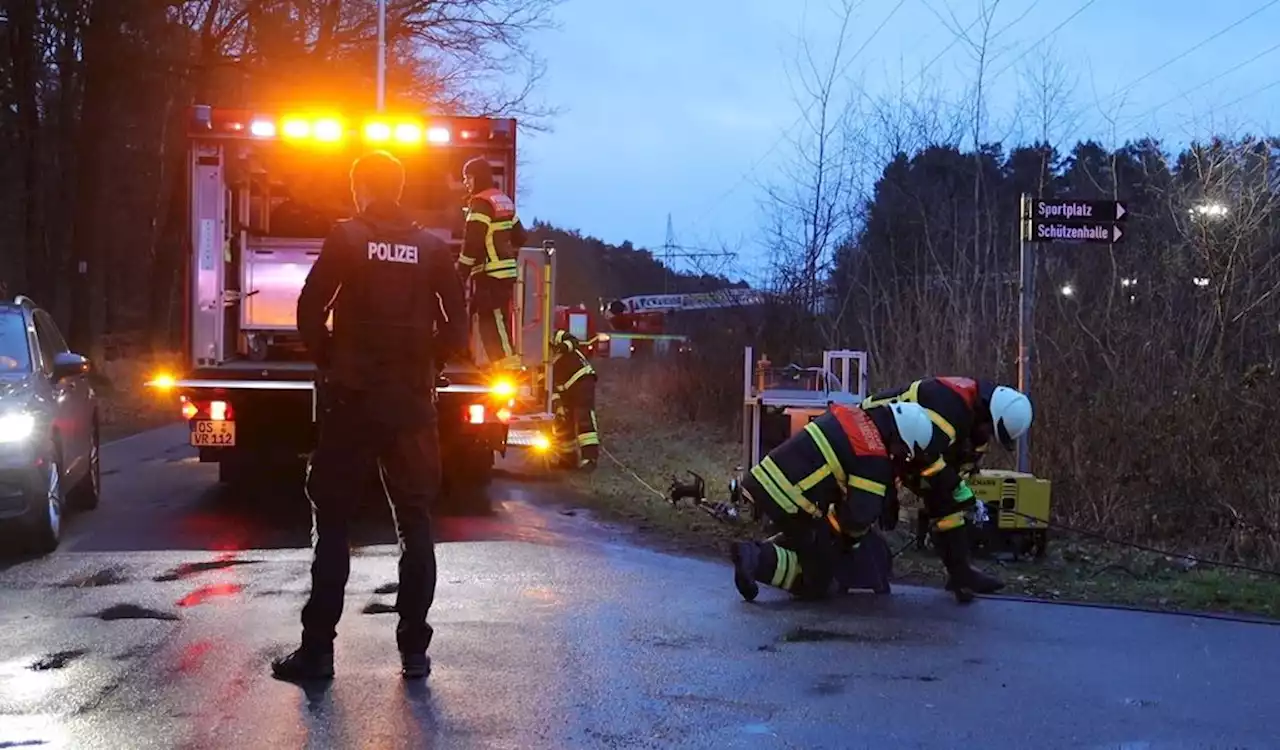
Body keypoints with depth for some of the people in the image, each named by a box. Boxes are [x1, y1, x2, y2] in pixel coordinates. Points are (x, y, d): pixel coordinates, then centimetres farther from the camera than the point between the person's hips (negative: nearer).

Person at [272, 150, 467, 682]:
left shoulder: (346, 239, -2)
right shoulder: (432, 249, 5)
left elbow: (310, 313, -7)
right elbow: (456, 327, 2)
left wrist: (329, 361, 8)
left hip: (352, 399, -2)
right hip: (413, 403, 2)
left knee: (333, 523, 3)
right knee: (415, 524, 8)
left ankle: (317, 649, 1)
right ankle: (414, 649, 7)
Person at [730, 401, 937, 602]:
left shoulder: (849, 413, 12)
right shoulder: (874, 458, -12)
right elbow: (860, 513, -13)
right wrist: (851, 539, 12)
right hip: (788, 502, -9)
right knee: (816, 581, 4)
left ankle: (757, 552, 16)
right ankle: (759, 561, -13)